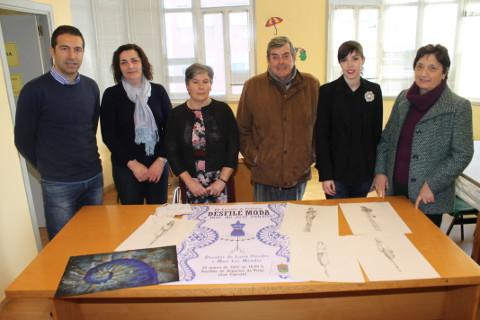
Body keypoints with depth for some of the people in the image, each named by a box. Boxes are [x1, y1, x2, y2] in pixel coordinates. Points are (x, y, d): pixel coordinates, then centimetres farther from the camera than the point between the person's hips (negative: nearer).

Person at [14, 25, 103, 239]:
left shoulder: (91, 87, 4)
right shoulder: (35, 90, -11)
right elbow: (23, 140, -4)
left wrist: (88, 161, 12)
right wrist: (47, 168, 5)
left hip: (94, 178, 5)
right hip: (58, 184, -4)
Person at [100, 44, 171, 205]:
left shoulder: (158, 91, 3)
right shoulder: (111, 94, -3)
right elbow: (108, 135, -5)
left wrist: (161, 159, -8)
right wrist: (132, 163, -11)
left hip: (158, 163, 2)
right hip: (126, 166, -2)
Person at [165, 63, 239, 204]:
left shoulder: (223, 110, -1)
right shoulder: (176, 114, 1)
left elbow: (233, 148, -2)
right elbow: (172, 153, 1)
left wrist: (222, 180, -8)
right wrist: (189, 182, -6)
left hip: (220, 182, 0)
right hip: (191, 183, 1)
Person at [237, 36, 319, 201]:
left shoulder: (311, 85, -1)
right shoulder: (252, 86, -4)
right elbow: (242, 130, 3)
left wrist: (312, 155, 5)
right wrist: (253, 157, -3)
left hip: (299, 174, 2)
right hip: (265, 175, -1)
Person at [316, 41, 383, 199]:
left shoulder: (374, 90, 3)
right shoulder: (327, 91, -7)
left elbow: (377, 132, 6)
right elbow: (321, 136, -8)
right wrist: (325, 174, -13)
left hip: (365, 170, 3)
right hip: (337, 170, -3)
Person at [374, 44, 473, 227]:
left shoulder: (459, 107, -9)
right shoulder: (403, 98, 4)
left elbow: (462, 154, -11)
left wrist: (432, 185, -17)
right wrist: (380, 171, -1)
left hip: (429, 197, -4)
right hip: (394, 189, 4)